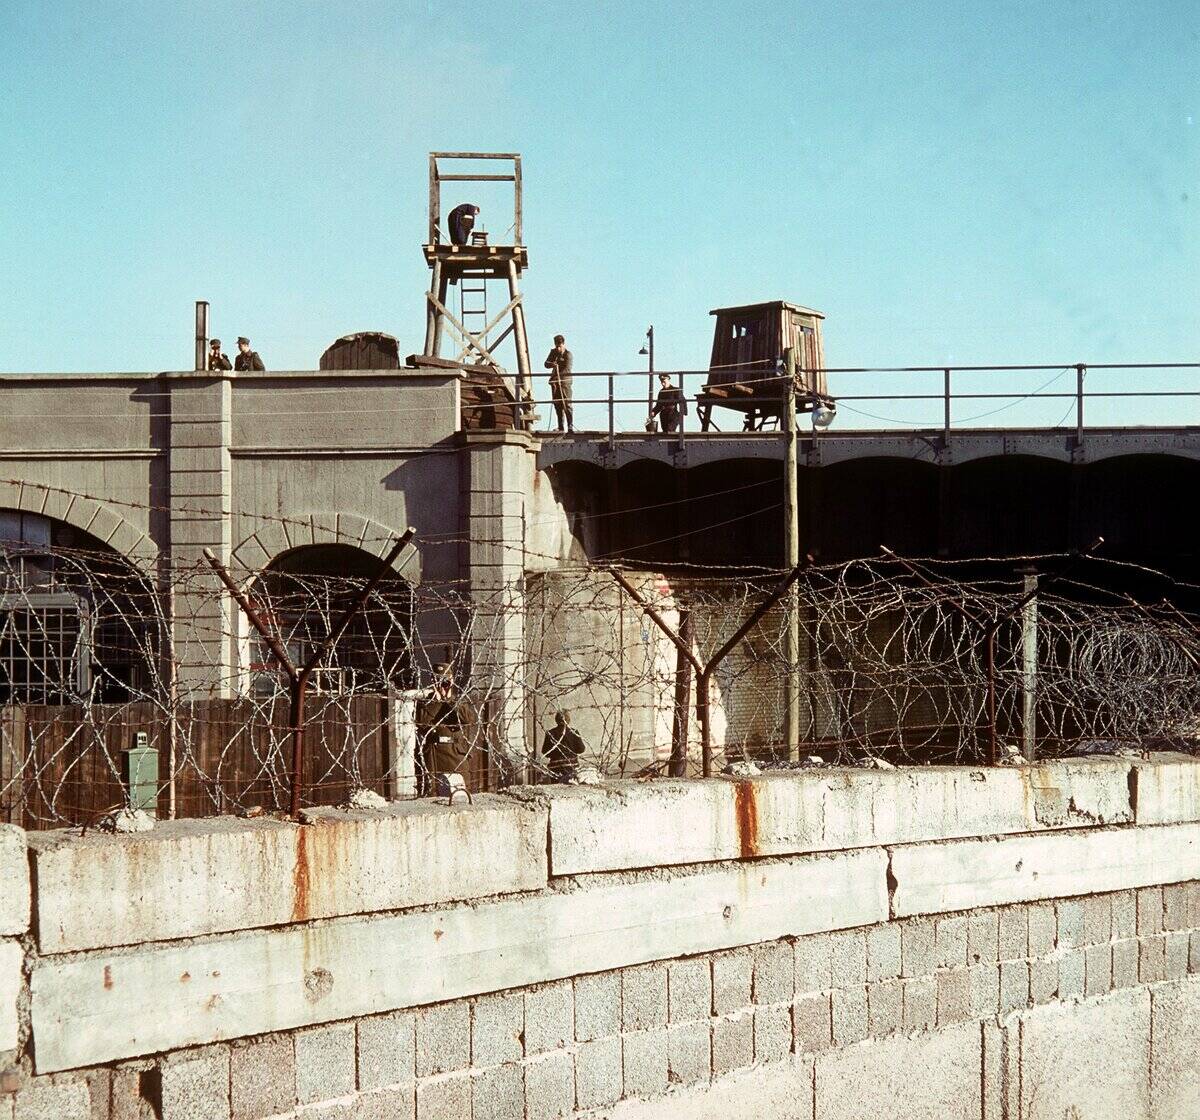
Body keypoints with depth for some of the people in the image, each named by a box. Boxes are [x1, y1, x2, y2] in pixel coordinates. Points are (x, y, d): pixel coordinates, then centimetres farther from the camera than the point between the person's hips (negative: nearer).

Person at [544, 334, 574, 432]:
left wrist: (558, 376, -32)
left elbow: (567, 369, -20)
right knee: (557, 404, 8)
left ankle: (570, 425, -14)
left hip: (565, 381, -6)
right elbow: (546, 364, 5)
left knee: (566, 403, -12)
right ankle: (560, 426, 15)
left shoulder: (568, 354, -9)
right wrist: (552, 364, -19)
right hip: (555, 381, 6)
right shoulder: (553, 352, 10)